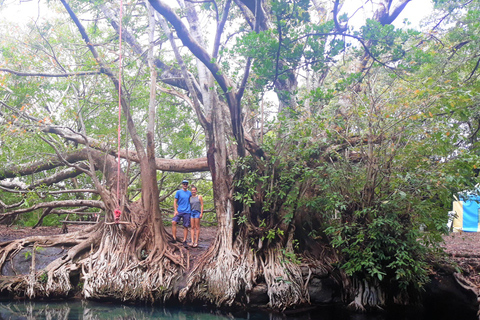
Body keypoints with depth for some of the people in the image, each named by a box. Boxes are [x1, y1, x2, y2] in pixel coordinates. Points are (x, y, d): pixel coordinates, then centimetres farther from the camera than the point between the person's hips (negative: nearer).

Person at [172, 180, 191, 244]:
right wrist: (175, 210, -7)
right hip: (179, 211, -2)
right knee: (173, 222, -20)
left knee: (186, 226, 1)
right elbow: (175, 201, 2)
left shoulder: (189, 193, 10)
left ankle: (184, 240, 9)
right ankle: (174, 238, -15)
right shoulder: (178, 192, 2)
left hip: (187, 212, 2)